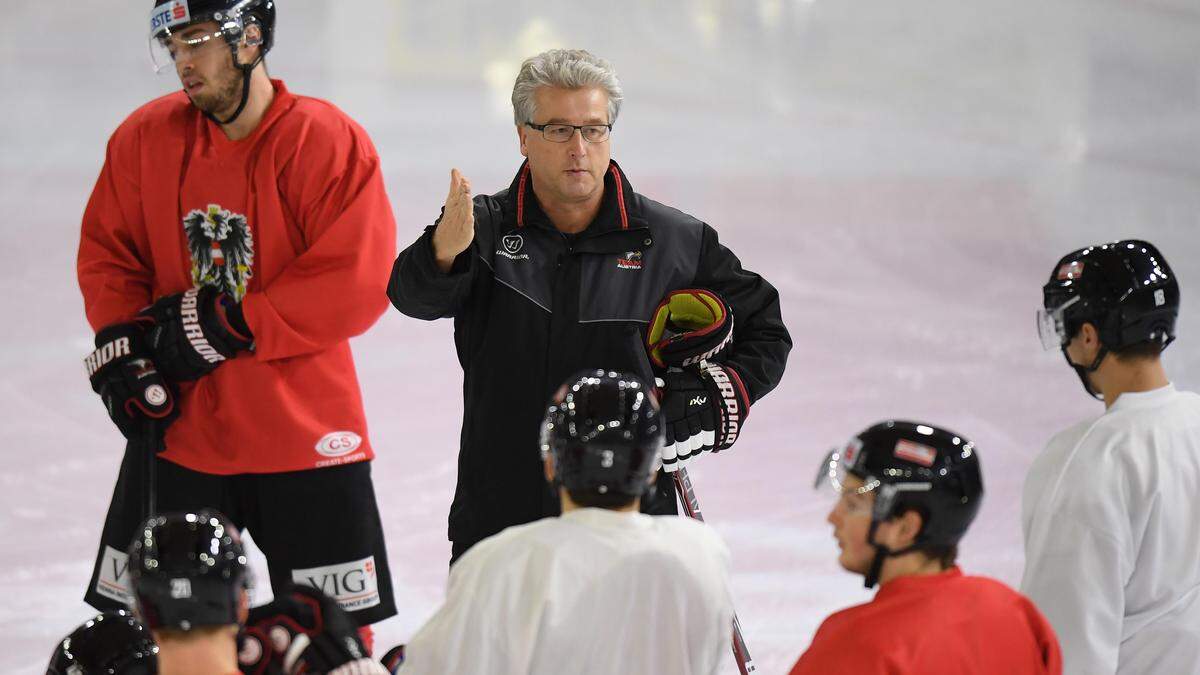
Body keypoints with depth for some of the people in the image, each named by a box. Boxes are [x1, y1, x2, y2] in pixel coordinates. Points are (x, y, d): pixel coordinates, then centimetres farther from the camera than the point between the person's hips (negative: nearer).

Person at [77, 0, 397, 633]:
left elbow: (357, 284, -18)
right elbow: (106, 253, 9)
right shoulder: (144, 137, 1)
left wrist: (227, 325, -19)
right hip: (178, 424, 4)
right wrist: (121, 347, -8)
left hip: (306, 434, -3)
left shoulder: (329, 142, -13)